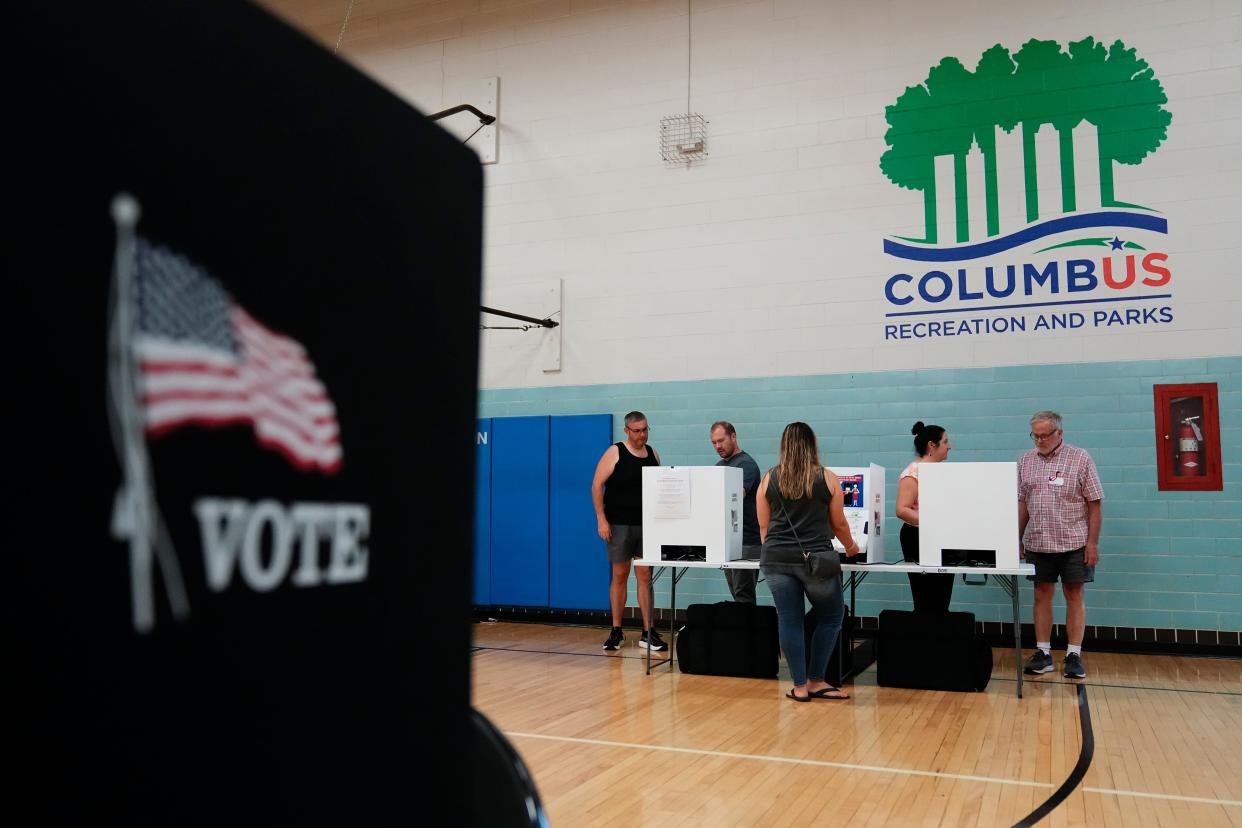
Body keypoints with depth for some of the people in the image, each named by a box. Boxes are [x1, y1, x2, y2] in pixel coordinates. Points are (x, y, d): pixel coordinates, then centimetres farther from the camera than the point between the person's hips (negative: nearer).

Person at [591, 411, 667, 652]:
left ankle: (648, 633, 7)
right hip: (619, 524, -3)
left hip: (646, 525, 4)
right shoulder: (615, 452, -5)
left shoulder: (652, 454, 8)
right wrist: (601, 519, -13)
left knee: (645, 576, 3)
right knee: (619, 575, 3)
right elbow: (597, 485, -8)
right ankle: (616, 631, 13)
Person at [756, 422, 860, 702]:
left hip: (776, 559, 2)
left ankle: (800, 686, 11)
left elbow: (763, 526, 11)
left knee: (789, 621, 6)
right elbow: (839, 524, 8)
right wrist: (851, 547, 27)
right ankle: (815, 681, 16)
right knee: (830, 617, 15)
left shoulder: (769, 479, 6)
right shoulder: (827, 478, 2)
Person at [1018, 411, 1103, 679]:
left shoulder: (1080, 459, -4)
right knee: (1042, 595, 7)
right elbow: (1022, 504, 11)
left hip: (1074, 544, -3)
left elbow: (1095, 504, -4)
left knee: (1074, 596, 3)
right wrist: (1018, 539, 8)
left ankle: (1074, 655, 9)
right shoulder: (1026, 461, 6)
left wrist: (1093, 542, -9)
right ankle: (1043, 653, 14)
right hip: (1038, 544, 3)